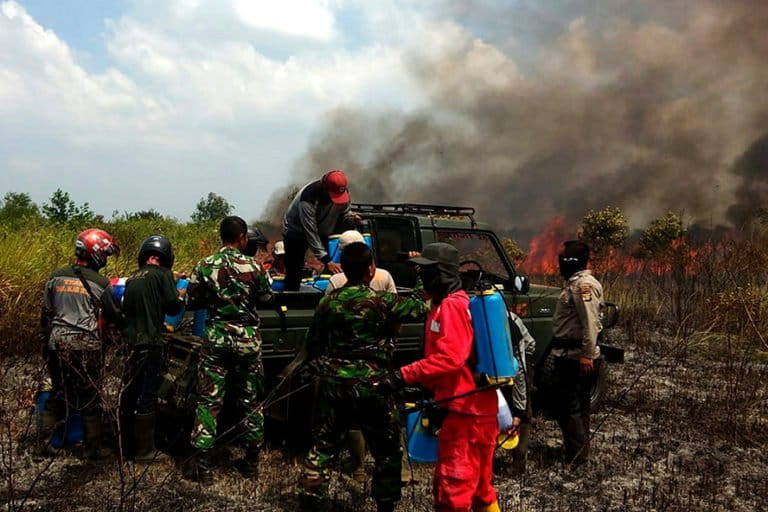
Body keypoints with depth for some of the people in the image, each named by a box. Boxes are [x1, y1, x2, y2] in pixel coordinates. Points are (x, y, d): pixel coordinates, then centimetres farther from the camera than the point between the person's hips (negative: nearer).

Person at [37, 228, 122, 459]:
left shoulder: (56, 277, 6)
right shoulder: (100, 283, -8)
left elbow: (46, 313, 10)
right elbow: (113, 315, 1)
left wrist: (45, 341, 20)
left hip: (57, 343, 5)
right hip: (85, 346, -5)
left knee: (58, 393, 19)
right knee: (90, 397, 6)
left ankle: (44, 442, 18)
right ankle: (91, 448, 10)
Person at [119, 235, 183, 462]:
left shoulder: (131, 279, 13)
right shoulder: (162, 275, -5)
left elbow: (124, 309, 16)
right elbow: (172, 306, -11)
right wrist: (181, 300, 9)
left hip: (130, 343, 7)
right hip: (151, 343, -6)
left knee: (129, 394, 13)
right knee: (148, 395, -2)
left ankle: (128, 446, 22)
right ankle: (144, 450, 1)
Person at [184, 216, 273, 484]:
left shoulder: (205, 266, -5)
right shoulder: (252, 266, -6)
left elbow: (192, 302, 1)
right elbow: (266, 298, 7)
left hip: (217, 337, 0)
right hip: (247, 337, 0)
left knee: (209, 401, 5)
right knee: (251, 401, 13)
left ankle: (202, 466, 4)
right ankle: (251, 461, 21)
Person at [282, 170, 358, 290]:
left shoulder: (342, 192, -21)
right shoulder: (309, 198, -38)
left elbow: (344, 214, -4)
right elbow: (311, 233, -35)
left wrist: (351, 219, -30)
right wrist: (326, 261, -38)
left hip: (324, 231, 5)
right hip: (296, 232, -5)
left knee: (336, 270, -2)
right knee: (294, 274, -7)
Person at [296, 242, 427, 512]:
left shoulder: (328, 301, 2)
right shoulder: (381, 301, -13)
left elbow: (312, 343, 10)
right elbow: (421, 308, -4)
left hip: (333, 384, 4)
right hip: (371, 387, -4)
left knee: (324, 445, 14)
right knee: (387, 451, 13)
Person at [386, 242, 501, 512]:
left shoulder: (451, 306, -14)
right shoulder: (449, 304, 18)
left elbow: (450, 357, -25)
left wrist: (404, 375, -25)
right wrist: (427, 388, 13)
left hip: (464, 409, -10)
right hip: (478, 408, 10)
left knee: (453, 485, -5)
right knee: (478, 485, 19)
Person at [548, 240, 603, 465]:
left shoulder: (583, 285, -17)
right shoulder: (575, 282, 15)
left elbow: (590, 322, -24)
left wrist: (587, 355, -26)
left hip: (575, 357, -11)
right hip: (572, 355, 11)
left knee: (568, 406, -6)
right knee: (577, 405, 17)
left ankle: (576, 456, 0)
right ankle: (580, 451, 28)